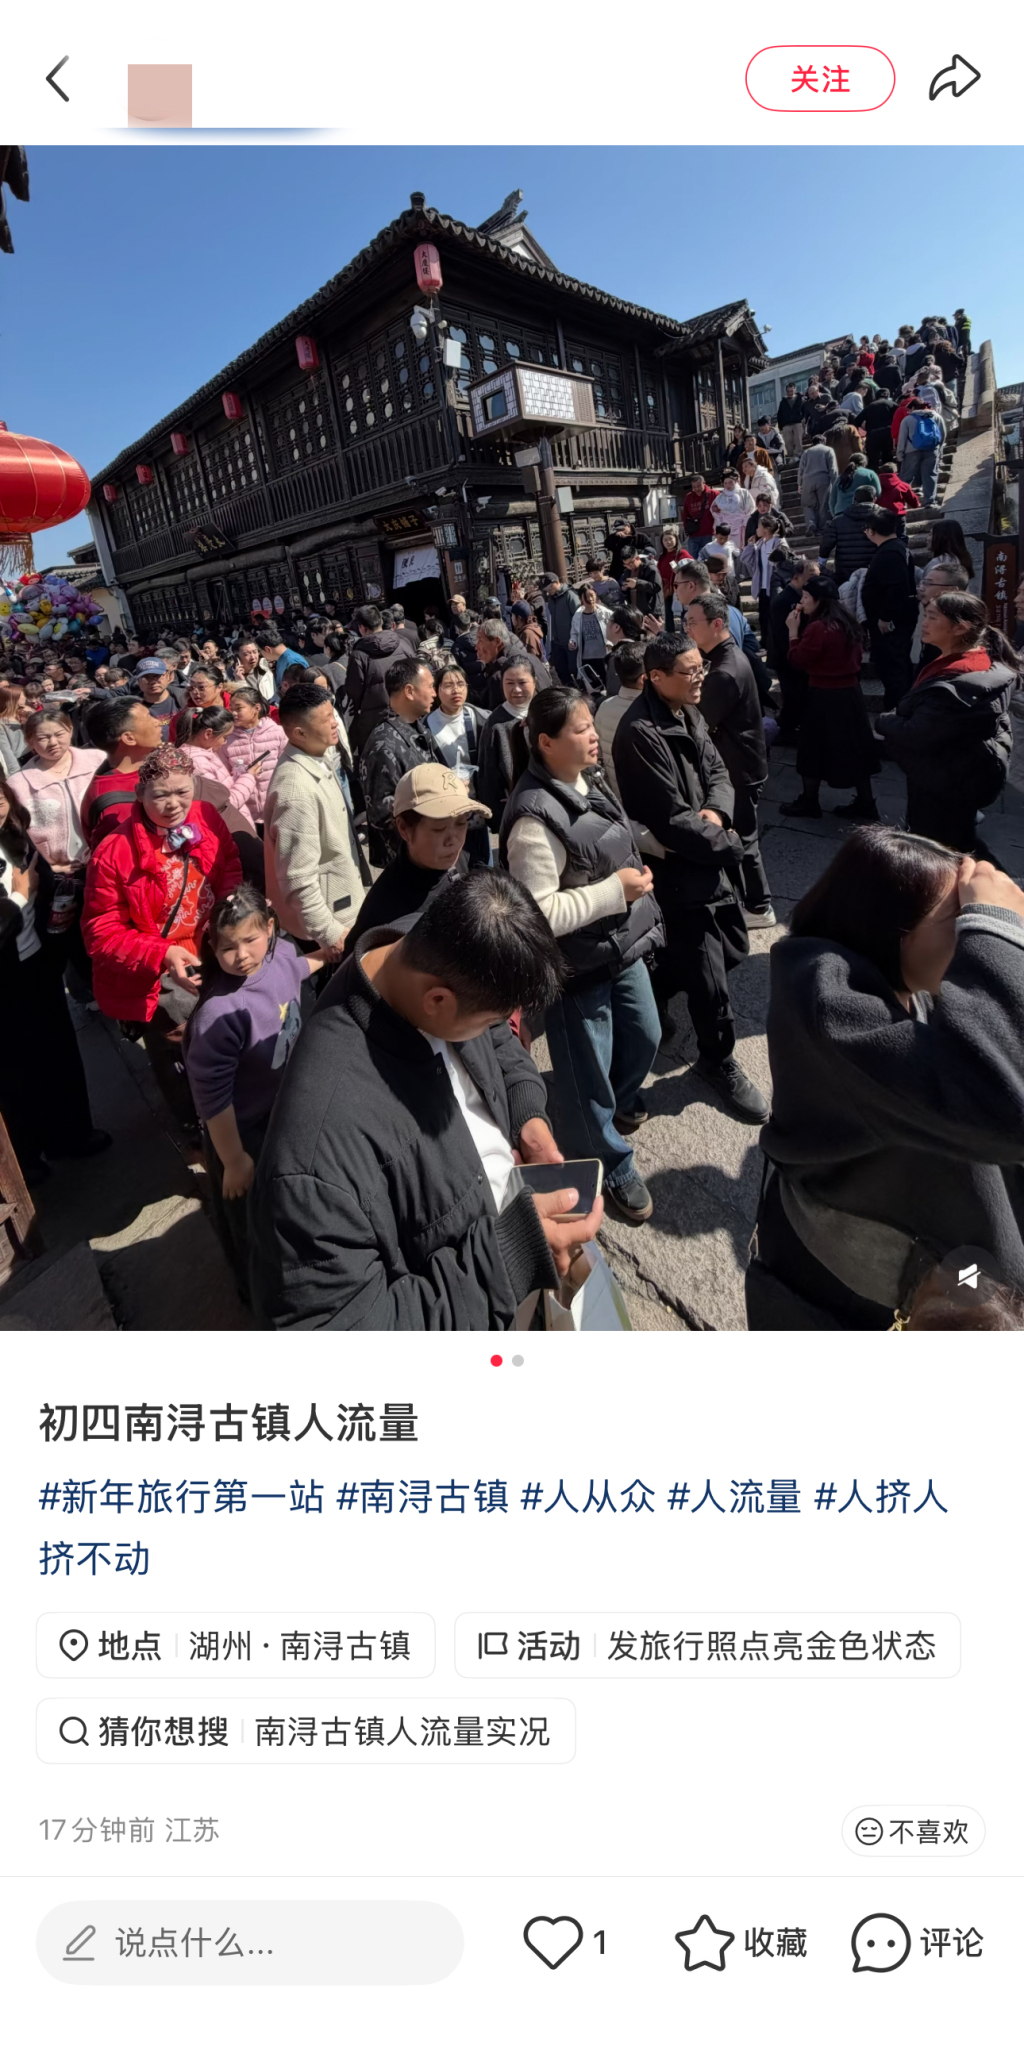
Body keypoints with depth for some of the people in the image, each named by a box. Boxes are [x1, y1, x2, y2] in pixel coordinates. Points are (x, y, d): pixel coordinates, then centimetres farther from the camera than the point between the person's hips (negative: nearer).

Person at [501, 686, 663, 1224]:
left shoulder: (590, 780, 2)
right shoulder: (536, 817, -26)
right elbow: (537, 913, -28)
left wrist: (636, 871, 6)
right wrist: (616, 890, -24)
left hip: (624, 948, 9)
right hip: (577, 968, -9)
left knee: (644, 1038, 25)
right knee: (589, 1072, 8)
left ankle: (619, 1104, 56)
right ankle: (609, 1167, 31)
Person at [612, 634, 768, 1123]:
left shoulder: (688, 713, 5)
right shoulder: (640, 734, -24)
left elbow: (717, 770, 10)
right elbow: (672, 818, -24)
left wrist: (717, 811, -13)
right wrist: (726, 845, -11)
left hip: (705, 854, 9)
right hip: (674, 866, -9)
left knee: (732, 945, 18)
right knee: (708, 971, 2)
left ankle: (650, 992, 38)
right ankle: (719, 1062, 24)